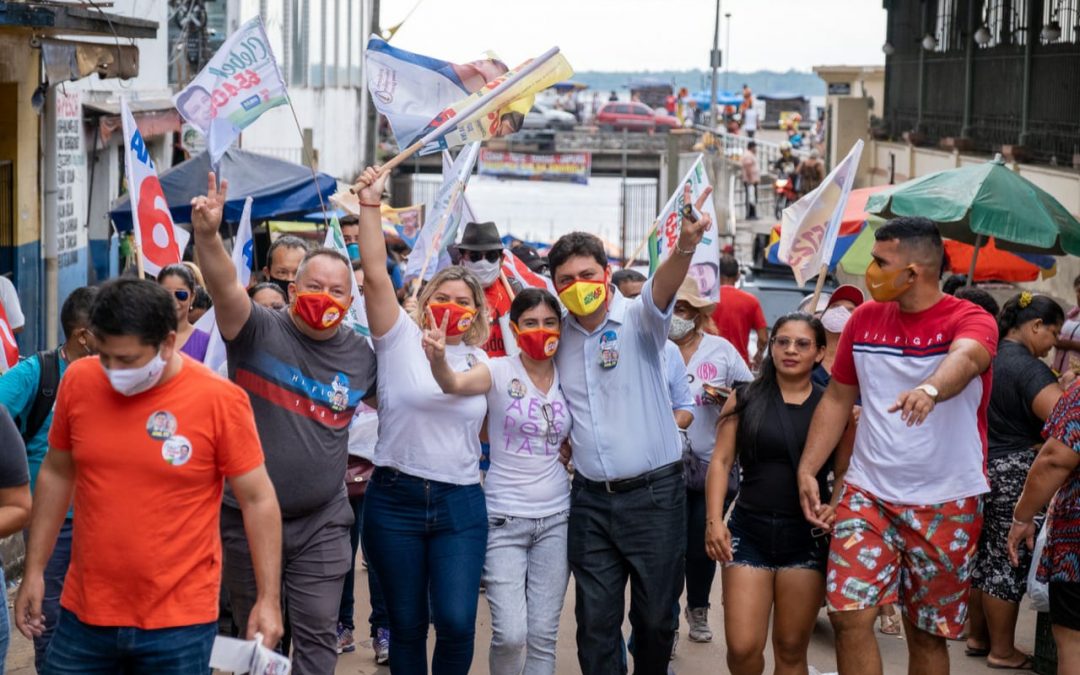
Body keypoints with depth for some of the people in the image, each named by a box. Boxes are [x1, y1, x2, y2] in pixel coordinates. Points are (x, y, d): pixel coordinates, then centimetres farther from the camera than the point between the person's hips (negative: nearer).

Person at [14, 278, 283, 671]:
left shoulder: (220, 400, -12)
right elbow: (56, 475, 11)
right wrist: (34, 571, 11)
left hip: (178, 624, -3)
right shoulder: (78, 381, -2)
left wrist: (268, 599, -8)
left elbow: (258, 500, -6)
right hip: (84, 616, 3)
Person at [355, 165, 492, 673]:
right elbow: (376, 273, -13)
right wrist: (370, 205, -20)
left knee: (457, 621, -8)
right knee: (406, 623, 7)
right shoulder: (401, 338, 0)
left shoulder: (478, 359, 12)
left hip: (461, 503, 2)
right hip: (396, 498, -2)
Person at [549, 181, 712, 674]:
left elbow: (663, 288, -29)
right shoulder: (557, 335, 6)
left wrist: (685, 246, -50)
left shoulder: (638, 320, -7)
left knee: (656, 616, 7)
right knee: (595, 621, 7)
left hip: (653, 493, -3)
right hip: (590, 498, 3)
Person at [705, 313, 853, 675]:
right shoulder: (744, 399, 4)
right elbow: (721, 461, 3)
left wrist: (836, 508, -15)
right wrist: (714, 520, -8)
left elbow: (846, 474, 4)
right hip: (749, 531, 0)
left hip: (806, 536, 0)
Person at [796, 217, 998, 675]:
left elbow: (965, 359, -35)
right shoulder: (864, 319, 4)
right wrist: (807, 469, 2)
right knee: (849, 615, -10)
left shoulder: (970, 320, -11)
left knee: (927, 632, 8)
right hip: (868, 493, 3)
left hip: (946, 503, -3)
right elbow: (837, 398, 12)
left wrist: (929, 389, -57)